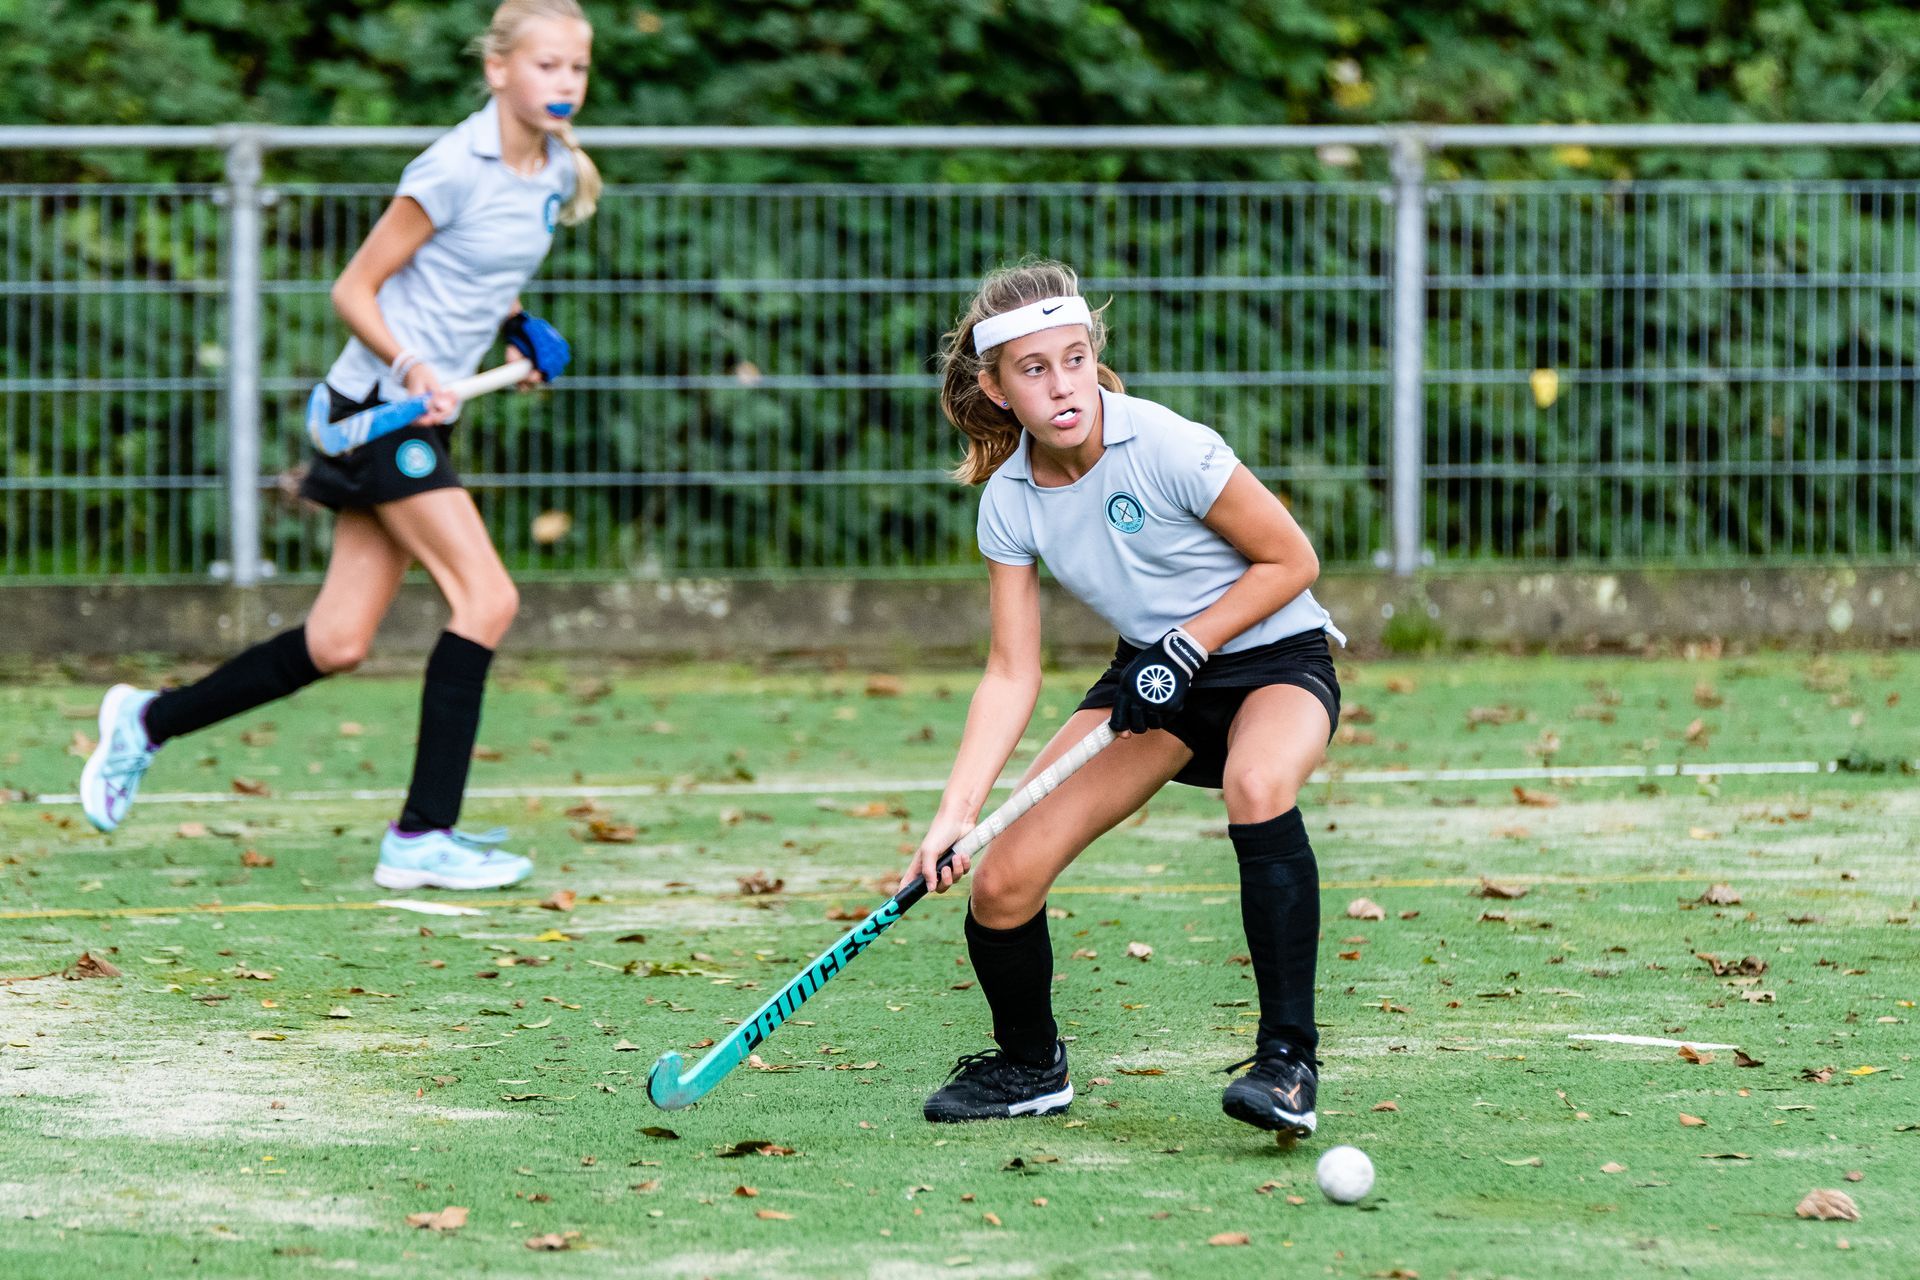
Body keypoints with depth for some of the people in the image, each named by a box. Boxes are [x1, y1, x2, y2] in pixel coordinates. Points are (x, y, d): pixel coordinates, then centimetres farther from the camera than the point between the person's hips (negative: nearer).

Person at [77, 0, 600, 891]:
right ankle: (421, 836, -15)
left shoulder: (559, 172, 7)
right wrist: (409, 369, -26)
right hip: (381, 408, -8)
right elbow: (354, 290, -13)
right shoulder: (455, 169, -17)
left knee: (337, 644, 7)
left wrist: (514, 329, 9)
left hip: (423, 415, 8)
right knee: (486, 596, -18)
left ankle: (149, 721, 25)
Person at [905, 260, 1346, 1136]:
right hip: (1155, 673, 5)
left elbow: (1291, 561, -14)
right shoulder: (1009, 501, -9)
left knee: (1258, 788, -40)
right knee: (1001, 882, -9)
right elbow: (1012, 675, -7)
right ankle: (1030, 1066, 20)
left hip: (1275, 659, -5)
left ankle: (1287, 1061, -31)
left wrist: (1187, 647, -22)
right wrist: (956, 814, -18)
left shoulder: (1168, 448, -24)